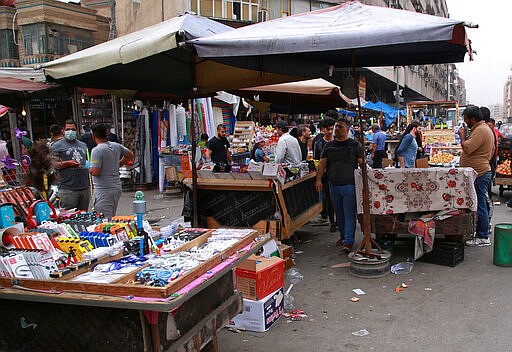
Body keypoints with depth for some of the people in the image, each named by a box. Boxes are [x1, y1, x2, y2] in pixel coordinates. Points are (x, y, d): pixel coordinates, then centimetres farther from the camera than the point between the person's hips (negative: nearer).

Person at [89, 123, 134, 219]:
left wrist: (89, 169, 0)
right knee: (112, 217, 17)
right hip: (117, 187, 8)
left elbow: (95, 172, -21)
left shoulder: (97, 150, -15)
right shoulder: (116, 146, 5)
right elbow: (130, 155, 21)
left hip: (103, 190, -8)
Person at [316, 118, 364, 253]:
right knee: (339, 214, 14)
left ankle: (348, 242, -5)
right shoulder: (329, 145, 12)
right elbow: (322, 163, 8)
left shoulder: (355, 144, 2)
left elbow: (361, 163, -3)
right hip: (334, 185, 4)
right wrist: (318, 179, -5)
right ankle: (343, 235, 31)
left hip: (350, 185, -4)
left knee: (349, 214, -6)